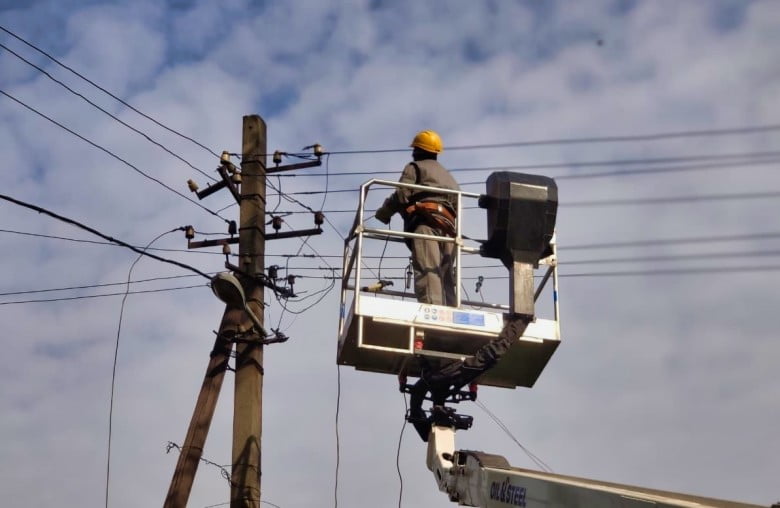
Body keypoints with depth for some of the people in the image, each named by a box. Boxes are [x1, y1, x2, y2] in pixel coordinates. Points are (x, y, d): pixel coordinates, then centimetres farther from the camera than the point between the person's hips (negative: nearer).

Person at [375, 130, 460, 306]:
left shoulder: (414, 167, 15)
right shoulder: (447, 175, 36)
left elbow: (402, 194, 1)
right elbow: (457, 203, 22)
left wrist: (383, 212, 13)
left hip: (425, 221, -7)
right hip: (448, 225, 7)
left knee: (426, 270, -22)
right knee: (445, 276, 1)